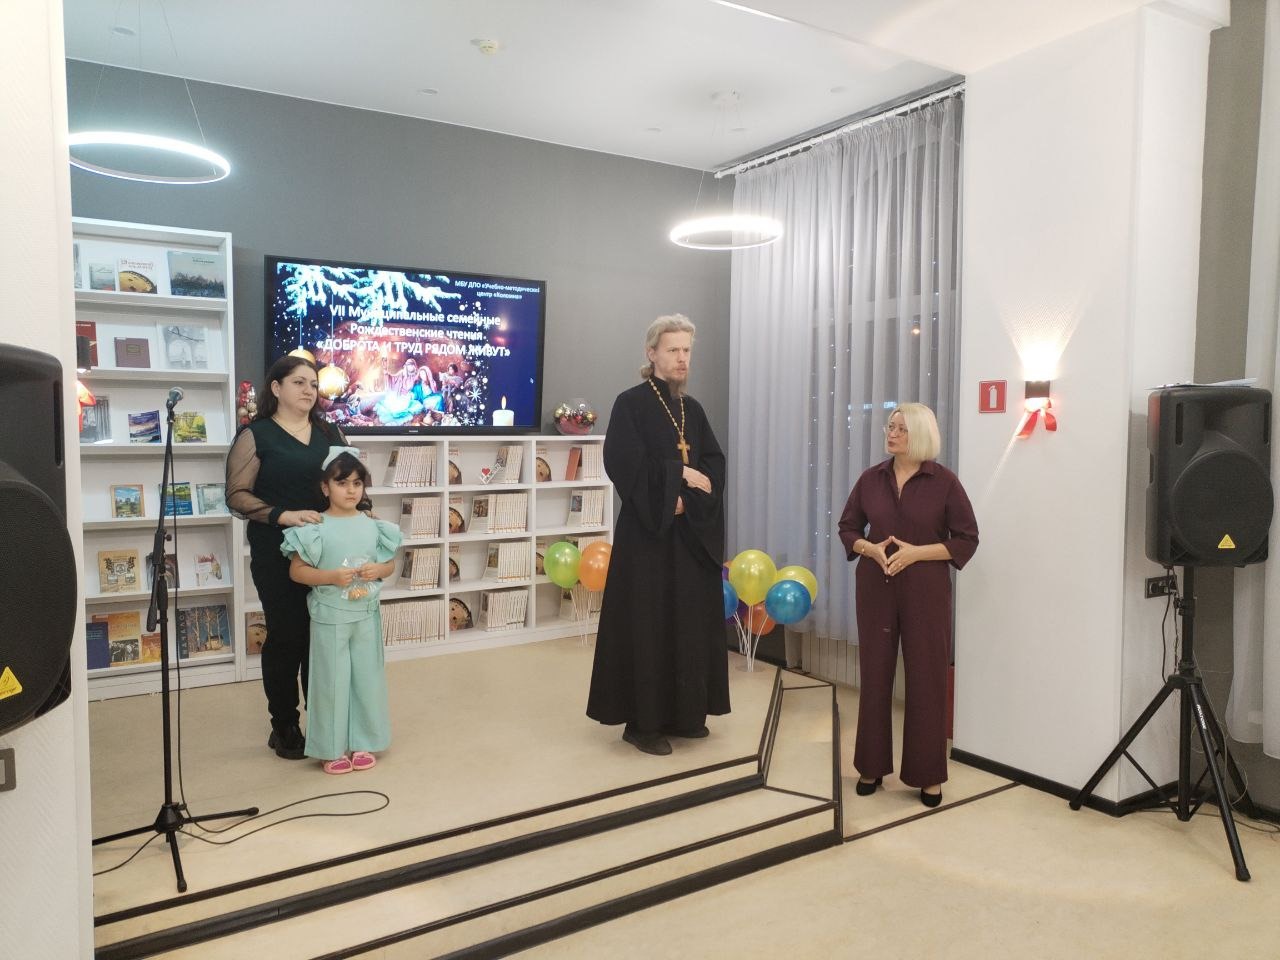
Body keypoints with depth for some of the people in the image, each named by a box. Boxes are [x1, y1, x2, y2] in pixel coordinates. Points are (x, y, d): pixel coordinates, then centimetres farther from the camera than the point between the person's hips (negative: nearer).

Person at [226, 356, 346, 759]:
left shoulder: (330, 433, 13)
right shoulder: (255, 435, -1)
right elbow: (237, 494, -7)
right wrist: (284, 516, -20)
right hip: (279, 556, -4)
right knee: (286, 638, 4)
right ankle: (284, 727, 19)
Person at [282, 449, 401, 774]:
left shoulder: (373, 526, 2)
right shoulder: (316, 529, -9)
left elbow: (390, 565, 11)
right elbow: (296, 571, -7)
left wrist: (378, 570, -11)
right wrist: (331, 577, -20)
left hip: (366, 616, 4)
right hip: (330, 618, -3)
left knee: (367, 679, 10)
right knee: (332, 682, 4)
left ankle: (362, 743, 25)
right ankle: (333, 749, 18)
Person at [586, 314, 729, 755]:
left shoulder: (693, 408, 13)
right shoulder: (630, 403, -7)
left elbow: (715, 462, 8)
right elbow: (625, 463, -18)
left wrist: (689, 498, -10)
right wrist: (678, 475, -17)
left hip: (692, 533, 7)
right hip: (648, 532, -7)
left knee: (692, 621, 11)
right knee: (648, 624, -2)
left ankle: (684, 712, 23)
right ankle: (642, 720, 9)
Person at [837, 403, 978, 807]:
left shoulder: (943, 481, -5)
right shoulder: (871, 478, 3)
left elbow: (966, 539, -4)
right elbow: (848, 528, 10)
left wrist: (916, 552, -16)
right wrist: (870, 548, -11)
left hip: (925, 591, -2)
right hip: (875, 588, 3)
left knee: (926, 680, 4)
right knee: (874, 675, 9)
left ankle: (928, 774, 19)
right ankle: (872, 766, 23)